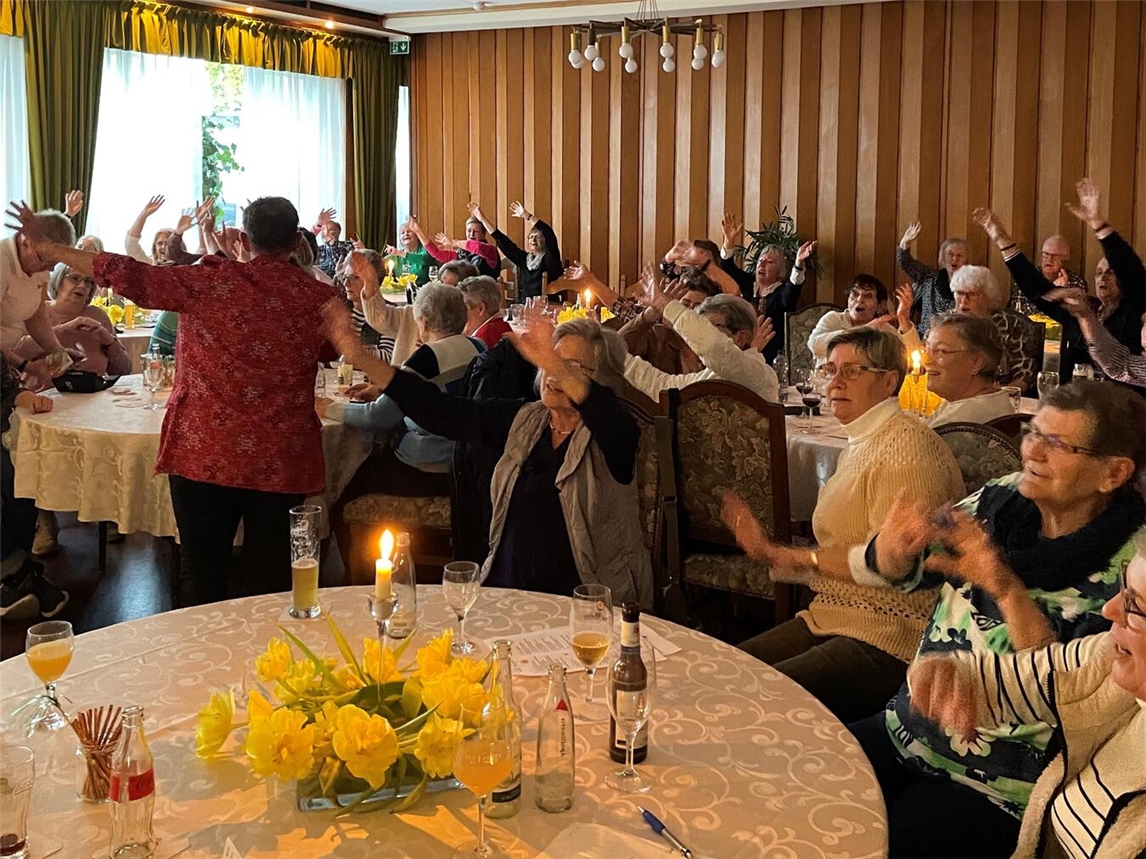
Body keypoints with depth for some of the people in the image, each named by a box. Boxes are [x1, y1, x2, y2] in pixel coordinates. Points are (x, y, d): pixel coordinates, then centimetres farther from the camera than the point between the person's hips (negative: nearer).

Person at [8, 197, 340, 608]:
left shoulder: (210, 281, -7)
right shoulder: (319, 297, -2)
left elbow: (129, 276, -5)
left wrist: (46, 246, 5)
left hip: (205, 452, -1)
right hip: (282, 461, 1)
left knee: (203, 573, 10)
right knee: (274, 574, 10)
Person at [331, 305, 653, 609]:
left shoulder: (607, 435, -6)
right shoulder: (523, 420, 8)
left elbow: (608, 418, -31)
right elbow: (440, 411, 2)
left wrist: (557, 367, -46)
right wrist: (361, 358, -6)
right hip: (506, 588, 5)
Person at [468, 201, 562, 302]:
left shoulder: (549, 259, -1)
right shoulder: (524, 259, 14)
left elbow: (550, 235, -18)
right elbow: (503, 241, 17)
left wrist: (527, 216, -21)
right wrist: (482, 218, 17)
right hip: (523, 307, 5)